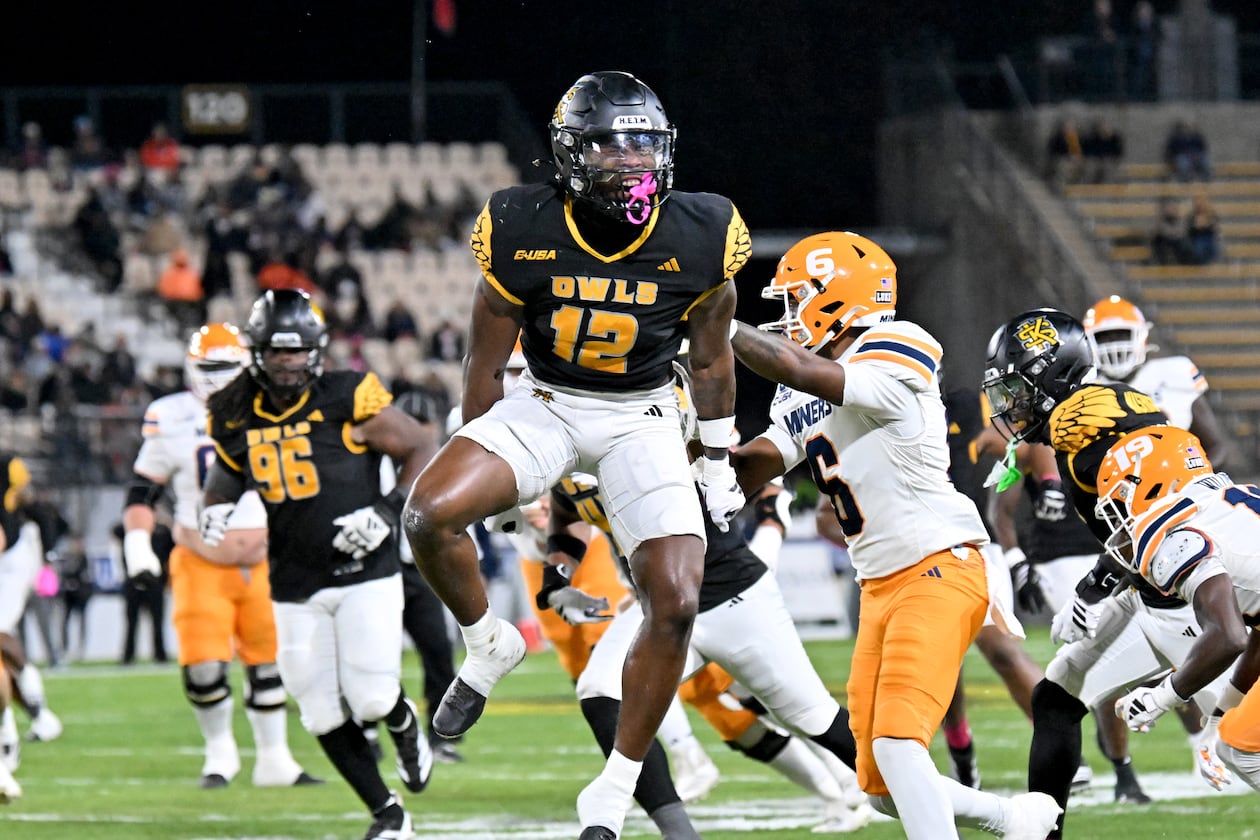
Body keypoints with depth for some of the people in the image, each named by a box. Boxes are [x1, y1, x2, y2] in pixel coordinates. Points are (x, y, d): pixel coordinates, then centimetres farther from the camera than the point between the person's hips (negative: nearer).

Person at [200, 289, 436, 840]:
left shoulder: (348, 401, -10)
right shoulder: (238, 418, 2)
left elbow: (422, 451, -3)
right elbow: (226, 477, 20)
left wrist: (389, 512, -15)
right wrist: (213, 511, -2)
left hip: (364, 573, -4)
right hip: (295, 588, 4)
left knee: (370, 697, -12)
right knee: (324, 714, 2)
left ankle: (404, 723, 27)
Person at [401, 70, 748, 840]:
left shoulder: (698, 239, -14)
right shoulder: (522, 234, -16)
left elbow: (711, 360, 3)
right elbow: (487, 362, -2)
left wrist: (721, 466, 11)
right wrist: (483, 469, 4)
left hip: (642, 416, 0)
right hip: (545, 403, 0)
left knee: (676, 602, -14)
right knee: (430, 515, -26)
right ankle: (488, 645, 5)